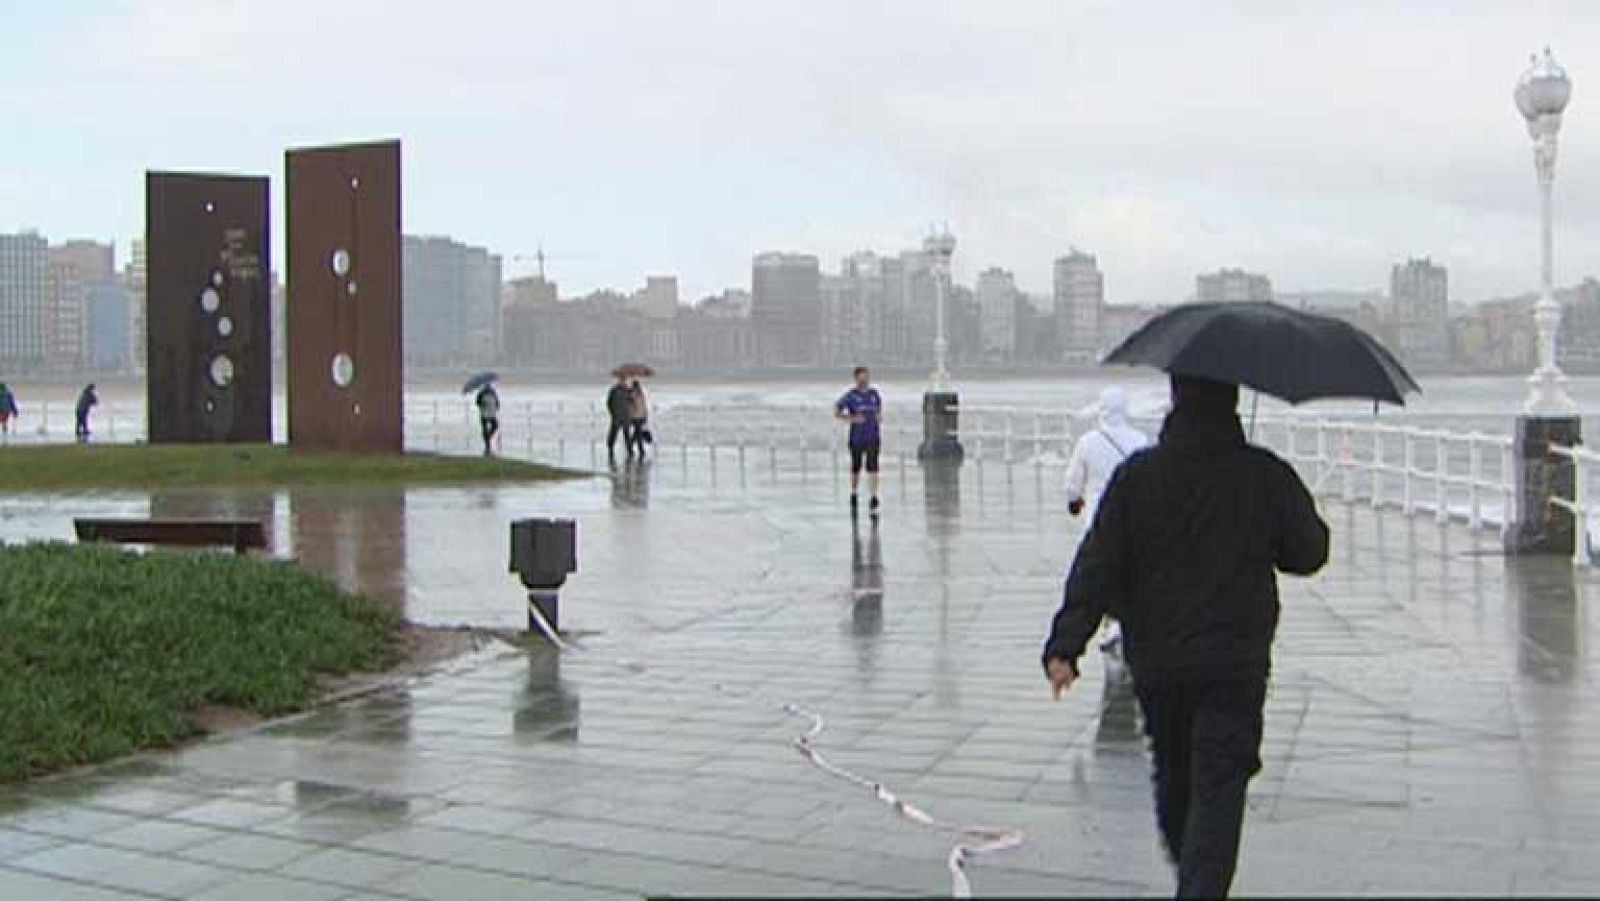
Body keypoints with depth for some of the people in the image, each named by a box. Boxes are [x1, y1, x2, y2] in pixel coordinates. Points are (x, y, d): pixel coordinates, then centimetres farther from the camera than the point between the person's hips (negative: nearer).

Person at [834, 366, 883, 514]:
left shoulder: (875, 394, 4)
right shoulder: (851, 395, -6)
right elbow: (836, 413, -6)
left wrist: (880, 417, 3)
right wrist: (853, 419, -19)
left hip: (873, 437, 1)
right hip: (856, 438, -1)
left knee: (872, 467, -14)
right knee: (856, 468, 13)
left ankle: (874, 498, -18)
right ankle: (854, 493, 36)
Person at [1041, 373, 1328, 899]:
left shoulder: (1137, 475, -4)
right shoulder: (1265, 475, -7)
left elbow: (1098, 565, -7)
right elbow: (1308, 554, 5)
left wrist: (1064, 645, -8)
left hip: (1155, 662, 2)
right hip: (1235, 663, -2)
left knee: (1173, 781, 19)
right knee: (1218, 787, -1)